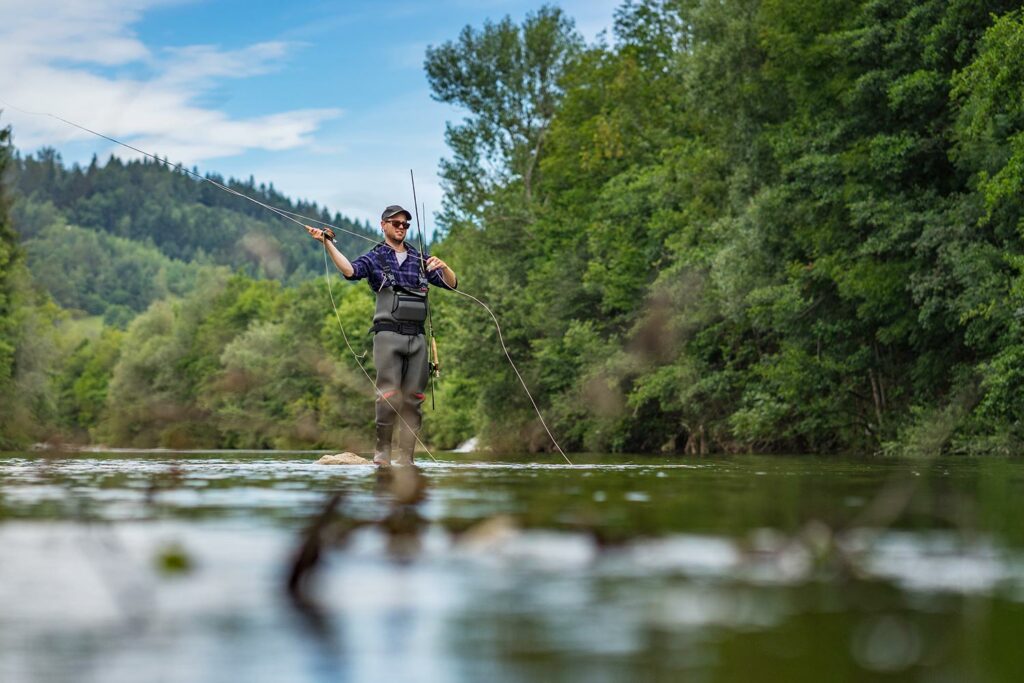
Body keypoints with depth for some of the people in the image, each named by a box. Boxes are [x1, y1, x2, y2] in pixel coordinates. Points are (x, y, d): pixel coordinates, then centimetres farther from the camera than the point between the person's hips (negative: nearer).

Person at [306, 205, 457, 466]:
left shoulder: (421, 259, 17)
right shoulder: (375, 258, 7)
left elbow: (452, 284, 15)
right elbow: (350, 270, -13)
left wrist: (443, 266, -6)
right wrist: (328, 244, -24)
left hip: (417, 337, 4)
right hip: (388, 334, -4)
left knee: (413, 399, 1)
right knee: (389, 396, -13)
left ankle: (406, 458, 3)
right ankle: (382, 450, 1)